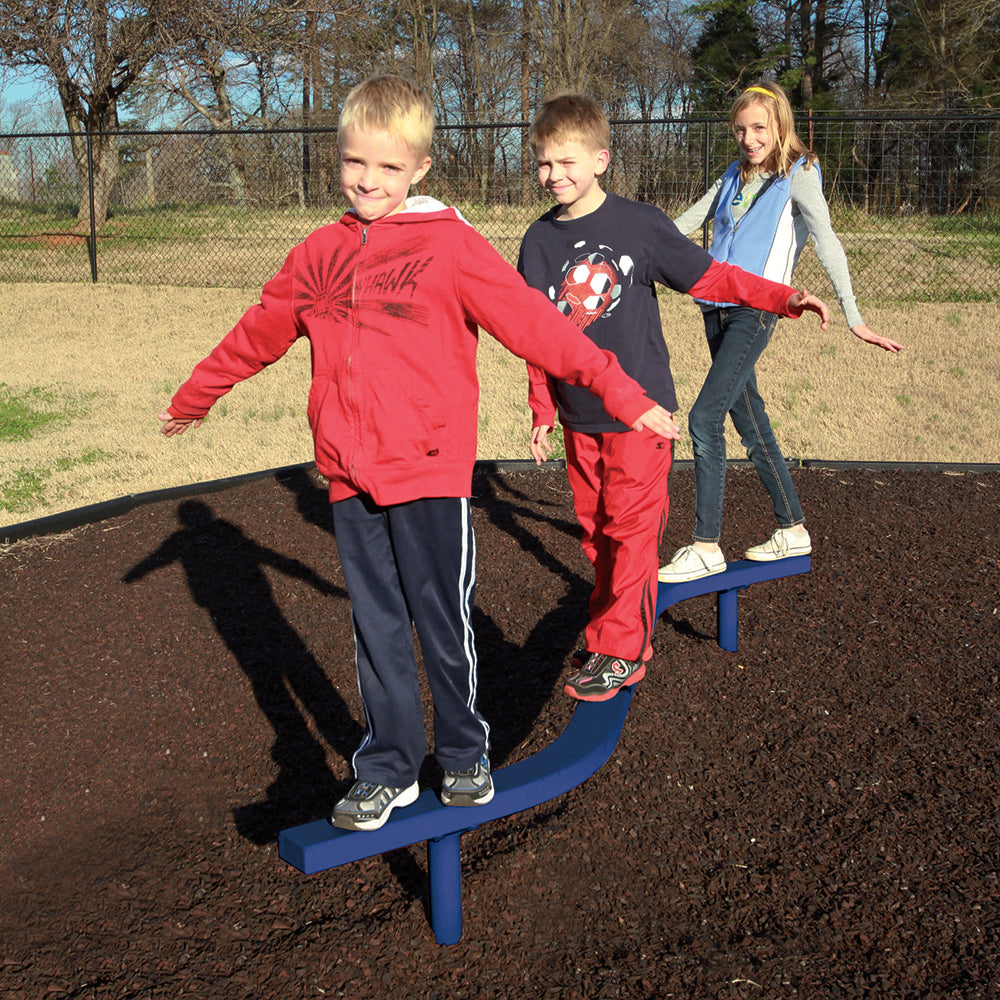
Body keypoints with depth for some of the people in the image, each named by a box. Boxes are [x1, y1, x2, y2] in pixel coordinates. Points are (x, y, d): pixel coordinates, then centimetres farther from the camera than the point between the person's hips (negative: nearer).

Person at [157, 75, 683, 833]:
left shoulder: (448, 243, -5)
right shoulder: (321, 253, 9)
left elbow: (531, 322, -8)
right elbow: (259, 333, 22)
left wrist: (622, 393, -12)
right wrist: (194, 397, 34)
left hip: (431, 472, -4)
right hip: (351, 477, 4)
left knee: (445, 625, 8)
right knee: (377, 630, 13)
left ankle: (464, 755, 29)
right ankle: (388, 770, 27)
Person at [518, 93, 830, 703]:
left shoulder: (639, 224, -7)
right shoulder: (540, 241, 4)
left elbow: (708, 277, -1)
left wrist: (785, 297, -11)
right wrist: (542, 412, 10)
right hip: (579, 416, 4)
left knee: (631, 529, -2)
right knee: (596, 530, 11)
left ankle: (619, 651, 8)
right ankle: (625, 630, 26)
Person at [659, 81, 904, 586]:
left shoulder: (798, 176, -3)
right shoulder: (735, 176, 15)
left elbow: (827, 243, -13)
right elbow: (685, 223, 23)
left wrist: (853, 317, -21)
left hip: (755, 310, -6)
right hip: (717, 308, 7)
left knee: (704, 418, -15)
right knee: (750, 424, 10)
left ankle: (706, 547, -9)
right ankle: (793, 530, 22)